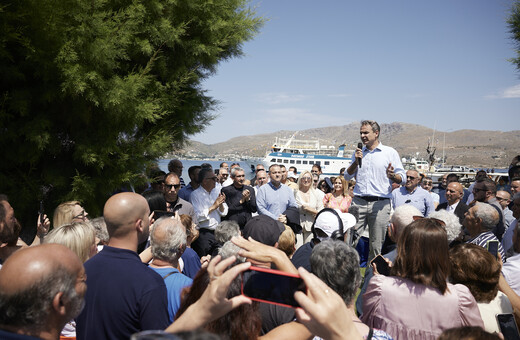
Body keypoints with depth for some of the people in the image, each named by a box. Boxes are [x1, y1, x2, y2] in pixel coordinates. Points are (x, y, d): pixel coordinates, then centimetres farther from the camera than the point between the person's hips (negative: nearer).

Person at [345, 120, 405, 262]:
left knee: (376, 245, 3)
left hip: (380, 203, -2)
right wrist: (356, 162, 1)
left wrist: (392, 176, -19)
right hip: (358, 202, 3)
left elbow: (402, 178, 3)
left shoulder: (390, 152, 6)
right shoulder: (358, 153, 17)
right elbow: (347, 177, 16)